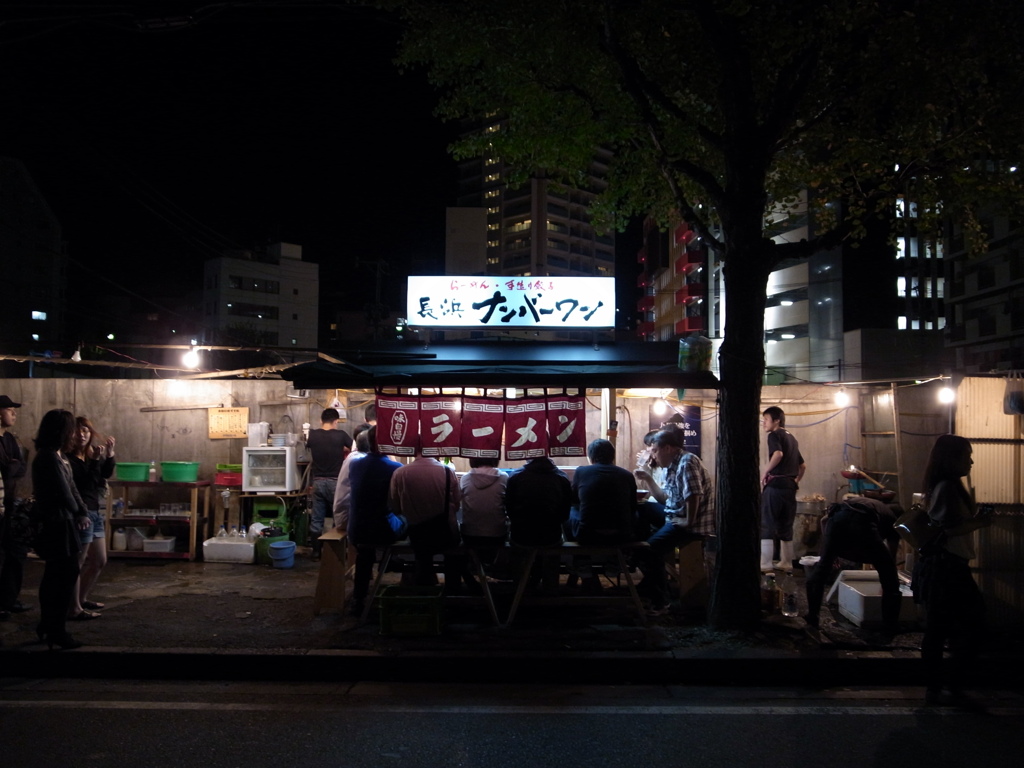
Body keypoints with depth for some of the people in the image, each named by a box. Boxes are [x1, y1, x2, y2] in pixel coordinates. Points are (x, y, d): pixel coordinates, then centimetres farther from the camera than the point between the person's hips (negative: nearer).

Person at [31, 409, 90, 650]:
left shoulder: (58, 456, 12)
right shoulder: (49, 458, -20)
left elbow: (71, 487, 9)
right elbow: (64, 494, -18)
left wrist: (82, 513, -3)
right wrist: (76, 512, 0)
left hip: (59, 524, 10)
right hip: (57, 524, -10)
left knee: (55, 576, 17)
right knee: (65, 576, -3)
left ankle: (48, 627, 28)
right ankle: (56, 631, 5)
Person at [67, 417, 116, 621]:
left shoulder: (92, 454, 10)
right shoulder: (68, 458, -14)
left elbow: (106, 473, -3)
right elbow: (83, 482, -22)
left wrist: (110, 453, -15)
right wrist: (95, 460, -26)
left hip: (94, 511, 9)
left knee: (99, 560, 18)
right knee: (77, 562, -3)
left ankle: (82, 599, 31)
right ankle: (74, 609, 3)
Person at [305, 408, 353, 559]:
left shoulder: (312, 435, -1)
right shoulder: (340, 435, -9)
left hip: (318, 482, 3)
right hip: (335, 482, -3)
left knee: (316, 520, 8)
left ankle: (316, 553, 12)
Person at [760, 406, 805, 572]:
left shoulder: (774, 435, -5)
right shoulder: (792, 439, 20)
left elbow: (778, 454, -25)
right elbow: (803, 465, 25)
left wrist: (765, 472, -16)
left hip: (775, 484, -8)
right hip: (789, 486, 8)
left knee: (766, 525, -5)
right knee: (785, 526, 13)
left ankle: (765, 564, -8)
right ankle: (786, 563, 16)